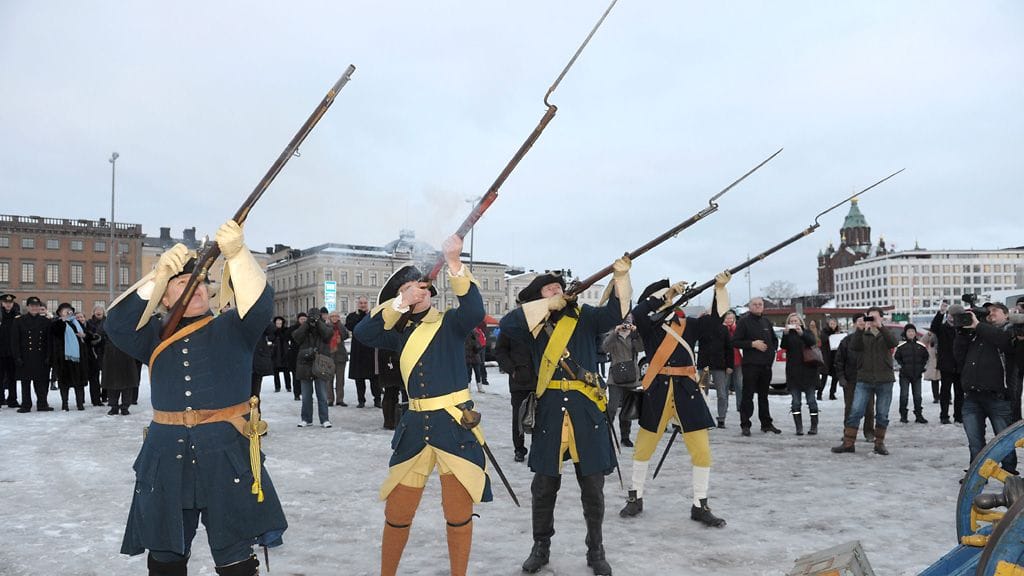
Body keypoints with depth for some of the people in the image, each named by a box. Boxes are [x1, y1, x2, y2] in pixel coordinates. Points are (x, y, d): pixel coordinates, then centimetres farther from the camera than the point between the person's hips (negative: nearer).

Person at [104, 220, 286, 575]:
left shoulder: (231, 329, 5)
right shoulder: (154, 336, 10)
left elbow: (260, 305, -15)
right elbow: (118, 323, -9)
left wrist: (237, 255, -31)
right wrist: (159, 274, -22)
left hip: (227, 456, -2)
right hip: (166, 458, 3)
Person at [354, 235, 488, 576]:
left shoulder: (451, 323, 0)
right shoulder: (401, 333, 9)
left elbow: (474, 310, -22)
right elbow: (363, 333, -8)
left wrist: (453, 262, -31)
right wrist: (402, 303, -15)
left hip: (455, 425, -3)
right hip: (415, 426, 3)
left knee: (458, 513, 5)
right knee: (397, 512, 11)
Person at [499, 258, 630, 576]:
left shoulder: (584, 316, 7)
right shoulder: (534, 324, 7)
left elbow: (615, 312, -10)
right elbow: (507, 324, -13)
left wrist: (620, 276, -24)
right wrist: (548, 305, -9)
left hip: (587, 409, 0)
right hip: (550, 411, 0)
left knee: (593, 485, 8)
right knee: (544, 485, 10)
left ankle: (596, 550, 25)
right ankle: (541, 547, 28)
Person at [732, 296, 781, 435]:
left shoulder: (766, 322, 13)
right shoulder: (744, 321, -4)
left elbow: (774, 339, 25)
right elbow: (735, 342, -9)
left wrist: (772, 351, 9)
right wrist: (753, 344, -16)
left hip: (766, 365, 6)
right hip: (750, 365, -5)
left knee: (764, 395, 13)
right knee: (748, 395, -5)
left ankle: (766, 423, 21)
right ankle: (745, 425, 0)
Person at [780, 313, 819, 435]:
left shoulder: (807, 333, 8)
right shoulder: (788, 335, 9)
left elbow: (813, 342, -13)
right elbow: (784, 346, -9)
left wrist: (801, 333, -29)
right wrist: (786, 333, -25)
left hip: (808, 371, -1)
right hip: (793, 373, 1)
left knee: (811, 400, 0)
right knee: (795, 401, 0)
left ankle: (814, 426, 7)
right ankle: (799, 427, 2)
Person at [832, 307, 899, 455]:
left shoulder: (886, 334, 8)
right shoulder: (862, 334, 8)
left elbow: (893, 343, -15)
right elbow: (853, 346, -12)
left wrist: (880, 326, -23)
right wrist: (862, 328, -21)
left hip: (884, 380, 0)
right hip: (864, 380, 0)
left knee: (882, 415, 7)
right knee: (855, 412, -5)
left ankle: (879, 443, 19)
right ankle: (848, 443, -1)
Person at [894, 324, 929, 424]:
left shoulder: (921, 346, 4)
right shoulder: (901, 346, -2)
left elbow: (926, 357, 15)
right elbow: (896, 357, 6)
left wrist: (922, 366, 4)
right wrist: (902, 366, -4)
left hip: (917, 374, 2)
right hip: (904, 375, -2)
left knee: (917, 396, 7)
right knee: (904, 395, 0)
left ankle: (918, 415, 14)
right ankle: (903, 415, 7)